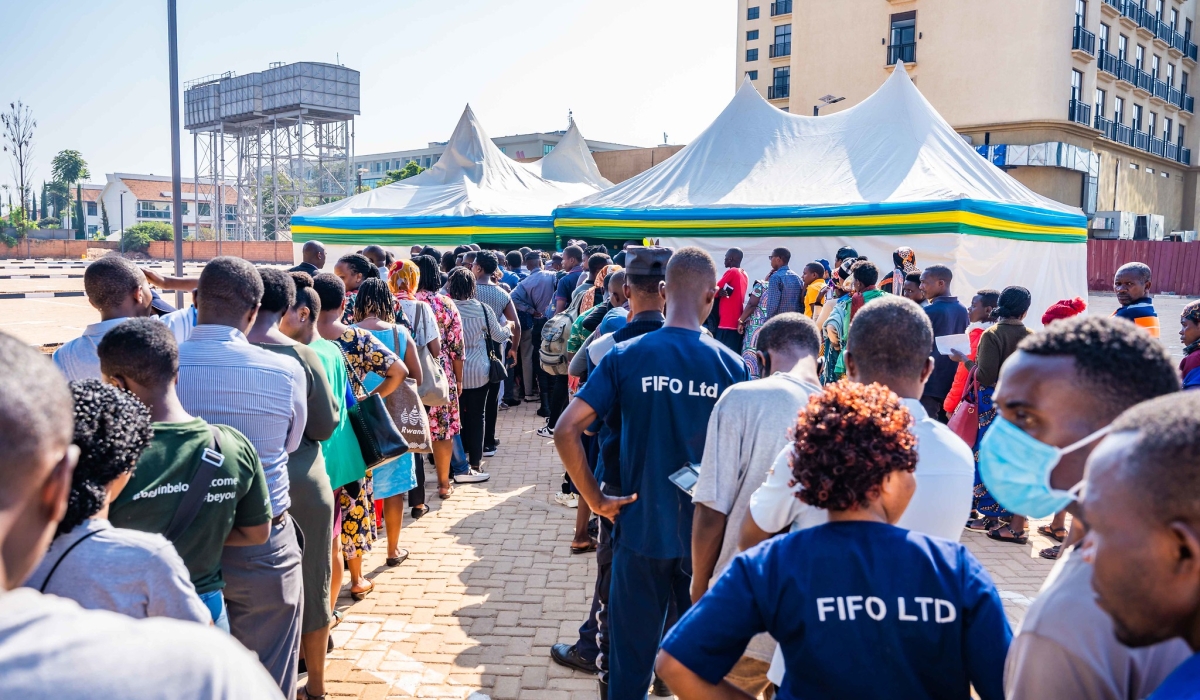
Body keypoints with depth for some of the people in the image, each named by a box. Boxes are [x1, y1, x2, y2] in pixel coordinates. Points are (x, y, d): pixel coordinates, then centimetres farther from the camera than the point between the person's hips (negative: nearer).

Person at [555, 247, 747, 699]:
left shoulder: (625, 357, -9)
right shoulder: (732, 366, -8)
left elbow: (565, 431, -14)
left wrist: (595, 500, -4)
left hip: (641, 529, 0)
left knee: (632, 656, 14)